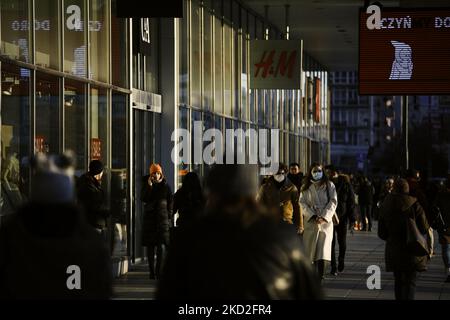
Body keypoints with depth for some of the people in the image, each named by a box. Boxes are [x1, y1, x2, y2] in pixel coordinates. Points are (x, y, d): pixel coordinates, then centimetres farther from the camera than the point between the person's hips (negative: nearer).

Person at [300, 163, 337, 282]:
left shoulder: (329, 186, 7)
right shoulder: (306, 187, 11)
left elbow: (333, 202, 1)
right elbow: (302, 203, 3)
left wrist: (324, 217, -10)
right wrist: (313, 216, -10)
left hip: (325, 221, -2)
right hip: (311, 222, 2)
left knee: (322, 249, -10)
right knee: (309, 249, -1)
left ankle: (320, 276, -10)